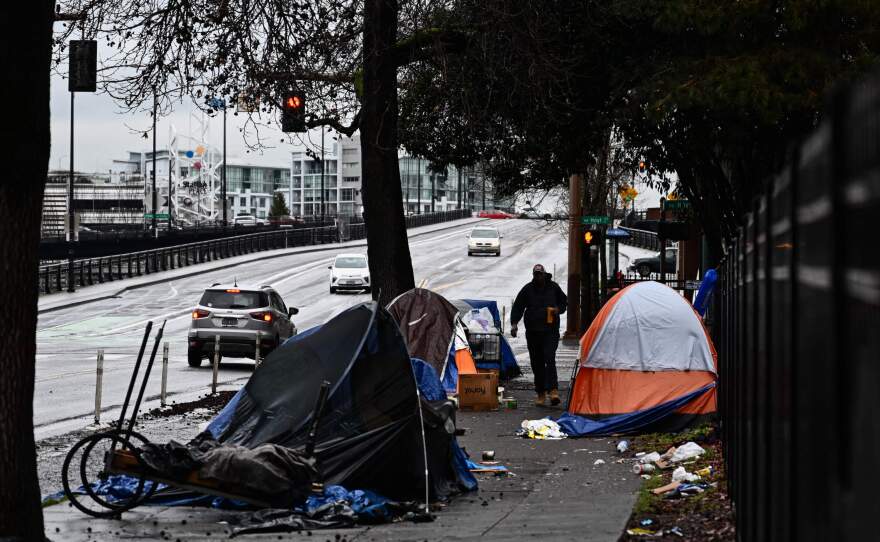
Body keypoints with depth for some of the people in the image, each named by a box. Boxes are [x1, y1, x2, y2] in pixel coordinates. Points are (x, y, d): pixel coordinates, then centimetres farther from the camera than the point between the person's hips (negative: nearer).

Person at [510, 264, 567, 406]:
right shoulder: (527, 289, 4)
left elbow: (564, 302, 19)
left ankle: (553, 390, -24)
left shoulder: (553, 287, 5)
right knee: (537, 363, 5)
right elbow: (517, 307, 5)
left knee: (550, 359, -18)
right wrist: (514, 323, -9)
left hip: (551, 331, -2)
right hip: (533, 332, 2)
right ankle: (541, 394, 14)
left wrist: (558, 310, -3)